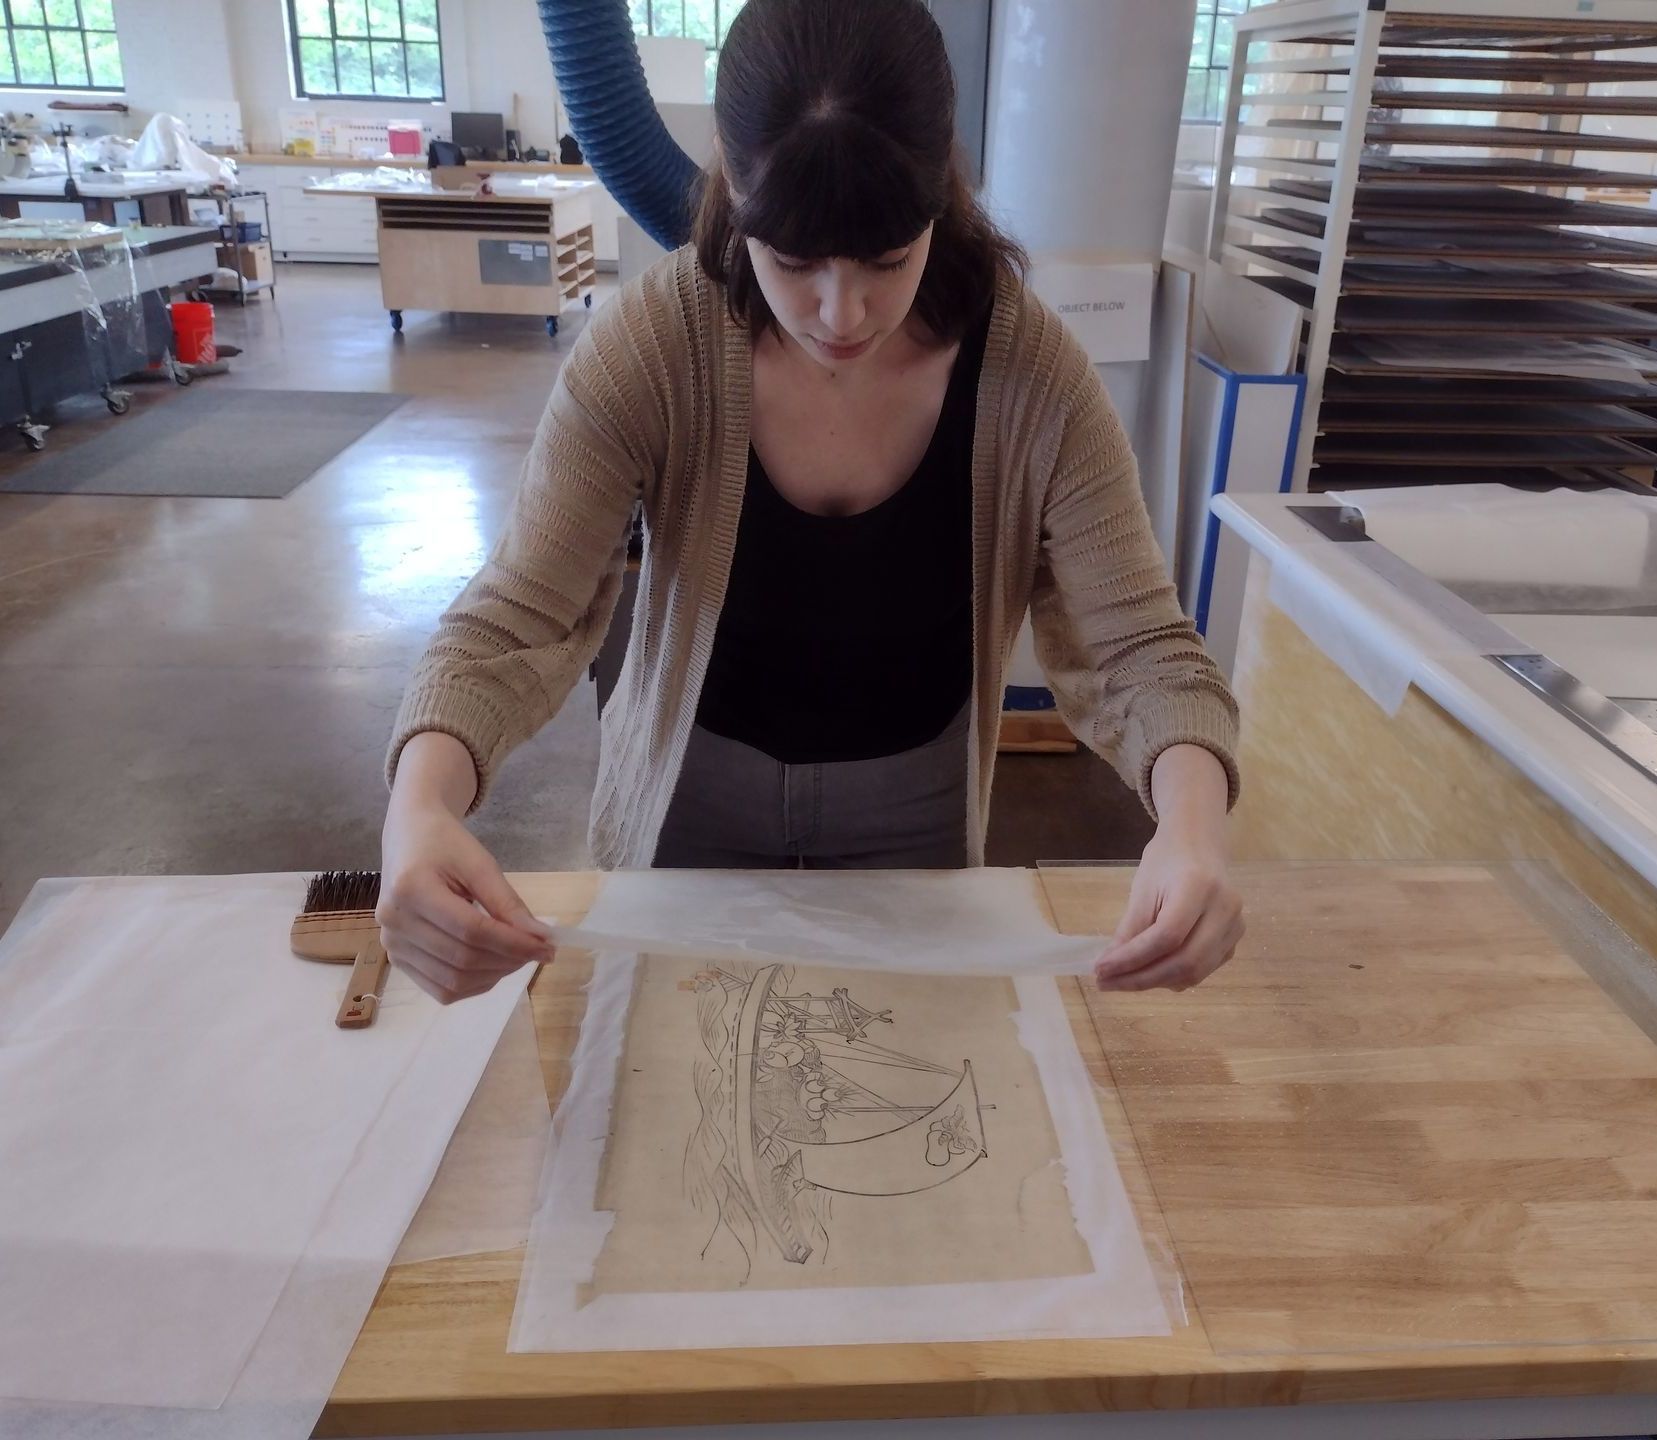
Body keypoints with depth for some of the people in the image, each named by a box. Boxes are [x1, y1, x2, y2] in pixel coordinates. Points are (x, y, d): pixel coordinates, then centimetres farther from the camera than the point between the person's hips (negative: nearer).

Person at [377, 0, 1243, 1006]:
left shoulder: (1030, 367, -22)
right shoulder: (650, 347, -24)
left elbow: (1136, 644, -22)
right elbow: (519, 620, -26)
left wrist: (1193, 823, -44)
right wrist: (423, 799, -47)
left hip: (915, 803, 1)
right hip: (696, 791, 0)